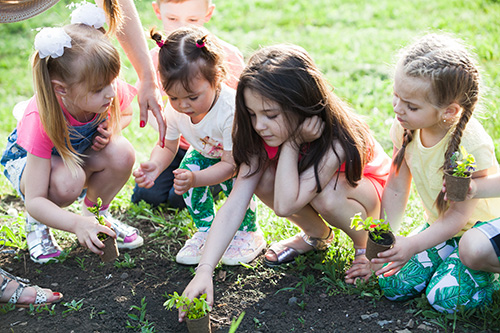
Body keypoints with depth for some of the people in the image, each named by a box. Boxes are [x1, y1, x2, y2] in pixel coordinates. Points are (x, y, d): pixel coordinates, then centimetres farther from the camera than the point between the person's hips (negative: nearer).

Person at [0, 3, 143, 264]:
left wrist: (110, 129, -22)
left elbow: (126, 113, 2)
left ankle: (95, 211, 3)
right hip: (27, 159, -4)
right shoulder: (41, 121, -39)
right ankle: (36, 224, -2)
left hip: (81, 153, 4)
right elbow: (34, 200, -38)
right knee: (68, 181, -39)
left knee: (122, 154, -28)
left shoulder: (113, 91, -28)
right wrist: (76, 225, -55)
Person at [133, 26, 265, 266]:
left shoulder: (231, 110, -42)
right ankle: (205, 231, 0)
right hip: (207, 152, 5)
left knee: (233, 177, -31)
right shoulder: (174, 110, -24)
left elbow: (230, 164, -36)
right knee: (189, 166, -21)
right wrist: (154, 166, -33)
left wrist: (195, 180, -52)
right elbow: (167, 147, -9)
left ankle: (248, 233, -5)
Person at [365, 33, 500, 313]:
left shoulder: (472, 146, -31)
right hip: (441, 227, 6)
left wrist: (413, 245, -32)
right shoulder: (405, 128, -14)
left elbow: (460, 214, -25)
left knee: (445, 296, -21)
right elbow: (396, 190, -7)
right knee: (392, 284, -7)